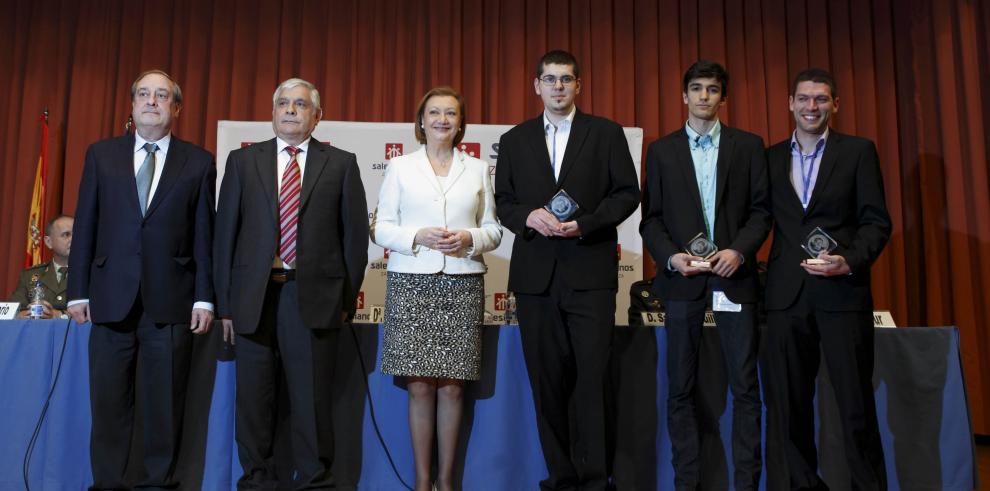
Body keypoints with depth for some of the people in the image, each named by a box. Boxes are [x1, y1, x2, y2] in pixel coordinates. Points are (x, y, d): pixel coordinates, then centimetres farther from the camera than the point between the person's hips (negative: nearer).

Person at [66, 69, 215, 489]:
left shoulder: (198, 162, 6)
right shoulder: (101, 154, 11)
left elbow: (203, 234, 3)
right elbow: (85, 227, 8)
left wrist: (204, 297, -2)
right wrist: (78, 291, 3)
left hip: (170, 299, -1)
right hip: (111, 297, 2)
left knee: (165, 401, 4)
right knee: (108, 400, 7)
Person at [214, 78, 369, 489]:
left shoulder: (341, 163, 7)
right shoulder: (243, 161, 11)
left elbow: (355, 234, 5)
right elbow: (225, 232, 8)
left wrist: (348, 298, 0)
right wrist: (225, 301, 3)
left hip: (315, 296, -2)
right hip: (255, 295, 2)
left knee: (312, 397, 2)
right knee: (254, 397, 8)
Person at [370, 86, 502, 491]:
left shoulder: (478, 169, 12)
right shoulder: (400, 167, 9)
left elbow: (493, 229, 11)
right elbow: (381, 228, 5)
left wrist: (470, 238, -9)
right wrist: (418, 237, -12)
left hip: (462, 285, 1)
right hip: (412, 283, -1)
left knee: (452, 387, 2)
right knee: (420, 386, 0)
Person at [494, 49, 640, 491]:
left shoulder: (606, 133, 6)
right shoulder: (514, 140, 13)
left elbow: (627, 192, 2)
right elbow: (503, 202, 12)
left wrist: (585, 223, -12)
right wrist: (530, 216, -9)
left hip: (590, 273, -2)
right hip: (535, 275, 3)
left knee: (592, 377, -4)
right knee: (547, 380, 6)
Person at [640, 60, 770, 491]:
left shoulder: (748, 145, 9)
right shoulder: (661, 150, 11)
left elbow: (761, 208, 5)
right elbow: (651, 217, 7)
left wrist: (739, 250, -11)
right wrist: (671, 256, -9)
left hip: (733, 274, 0)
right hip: (682, 276, 1)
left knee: (744, 386, 1)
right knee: (681, 388, 3)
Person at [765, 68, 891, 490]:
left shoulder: (858, 151, 5)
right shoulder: (770, 157, 13)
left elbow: (877, 221, 1)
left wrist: (849, 262, -15)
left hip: (842, 292, -2)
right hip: (786, 295, 3)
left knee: (856, 405, 0)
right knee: (791, 404, 8)